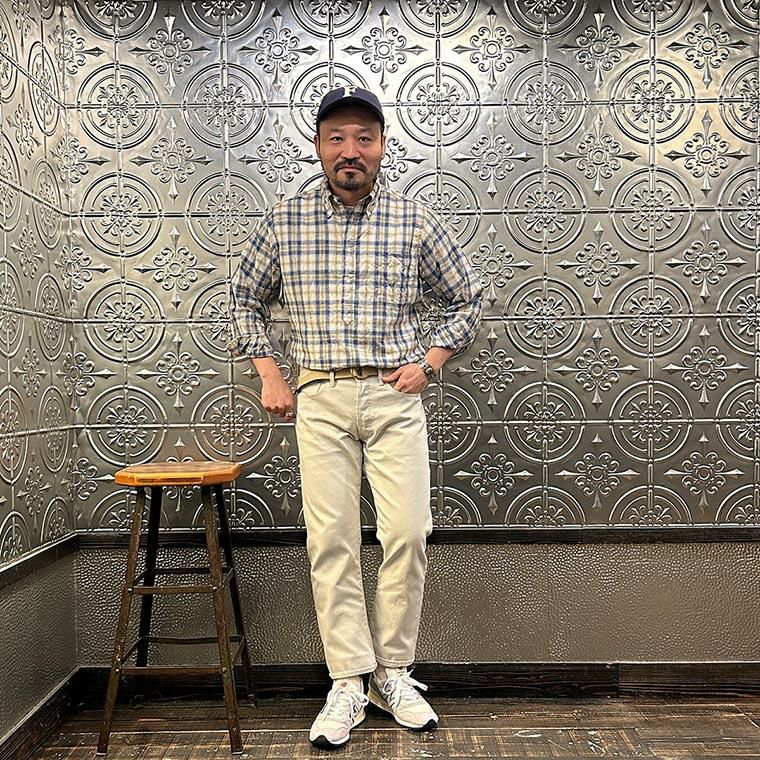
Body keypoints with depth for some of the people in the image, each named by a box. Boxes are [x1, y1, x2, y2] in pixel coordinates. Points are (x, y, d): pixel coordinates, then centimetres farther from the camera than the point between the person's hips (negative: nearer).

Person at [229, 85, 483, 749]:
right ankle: (349, 683, 12)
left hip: (395, 396, 0)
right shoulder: (284, 221, 5)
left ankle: (393, 673, 15)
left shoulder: (415, 220, 3)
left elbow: (467, 297, 13)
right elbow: (246, 300, 17)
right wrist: (269, 375, 6)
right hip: (319, 399, 1)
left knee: (408, 533, -4)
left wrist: (429, 362, 1)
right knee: (331, 539, -1)